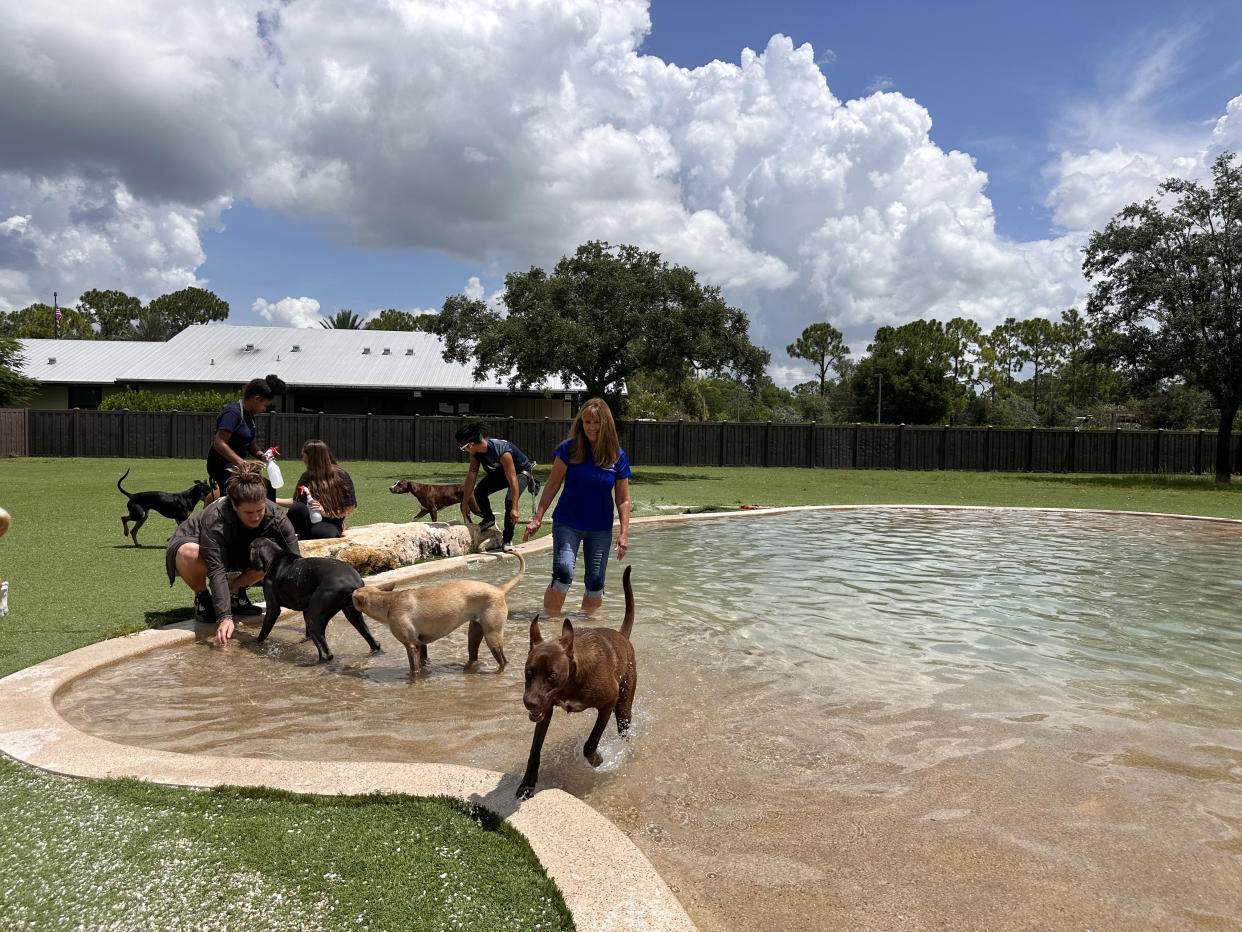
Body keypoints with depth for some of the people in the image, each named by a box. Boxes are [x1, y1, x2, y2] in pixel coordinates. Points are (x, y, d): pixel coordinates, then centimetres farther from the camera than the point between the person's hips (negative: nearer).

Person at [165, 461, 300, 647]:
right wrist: (225, 617, -52)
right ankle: (202, 598, -9)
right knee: (190, 553, -41)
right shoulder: (215, 520, -37)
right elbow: (217, 571, -43)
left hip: (234, 554, 4)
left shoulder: (274, 514, -26)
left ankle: (234, 591, 0)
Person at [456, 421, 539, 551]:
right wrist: (464, 503, -9)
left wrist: (514, 509, -39)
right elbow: (471, 476, -11)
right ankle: (489, 519, 18)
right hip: (499, 471, 7)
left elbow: (513, 481, -39)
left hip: (521, 472, -7)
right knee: (479, 492, -11)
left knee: (509, 500, -28)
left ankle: (507, 539, -12)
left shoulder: (502, 452, -41)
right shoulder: (475, 452, -19)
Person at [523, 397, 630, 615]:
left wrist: (624, 533, -4)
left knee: (595, 583, 6)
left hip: (600, 529, 2)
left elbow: (623, 499, 2)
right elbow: (552, 484, -2)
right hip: (567, 523, -2)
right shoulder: (569, 448, -7)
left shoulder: (617, 455, -3)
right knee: (563, 573, -19)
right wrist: (537, 518, -6)